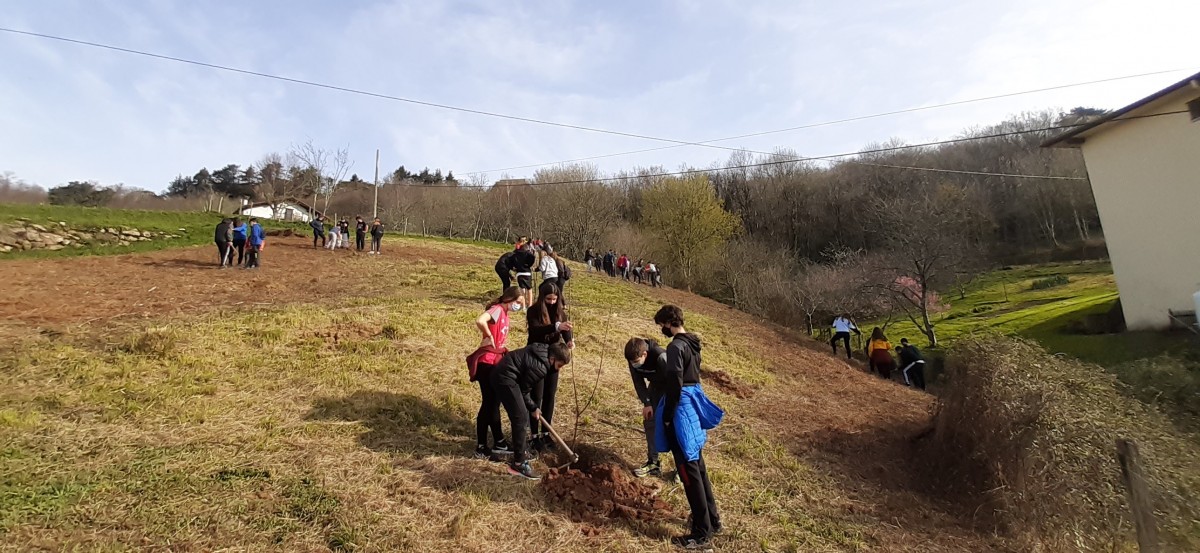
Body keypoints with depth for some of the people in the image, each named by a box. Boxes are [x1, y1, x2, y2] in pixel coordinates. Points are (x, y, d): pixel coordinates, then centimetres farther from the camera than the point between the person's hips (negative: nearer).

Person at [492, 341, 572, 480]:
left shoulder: (543, 351, 7)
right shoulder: (539, 367, -21)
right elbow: (523, 391, -10)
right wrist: (533, 408, 5)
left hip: (503, 374, 11)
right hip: (505, 379, -11)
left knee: (521, 416, 19)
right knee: (521, 419, -8)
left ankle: (521, 450, 34)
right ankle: (518, 464, -2)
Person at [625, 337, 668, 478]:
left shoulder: (661, 357, -40)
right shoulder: (634, 358, -21)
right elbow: (638, 381, -9)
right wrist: (646, 403, -14)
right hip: (656, 385, 6)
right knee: (649, 421, 2)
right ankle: (653, 463, 12)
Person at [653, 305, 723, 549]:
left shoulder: (676, 347, -19)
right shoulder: (692, 343, 10)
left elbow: (674, 385, -24)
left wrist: (666, 417, -16)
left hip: (682, 411, -10)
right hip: (693, 407, 10)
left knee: (689, 471, -2)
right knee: (697, 466, 19)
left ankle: (702, 534, 7)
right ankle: (712, 519, 31)